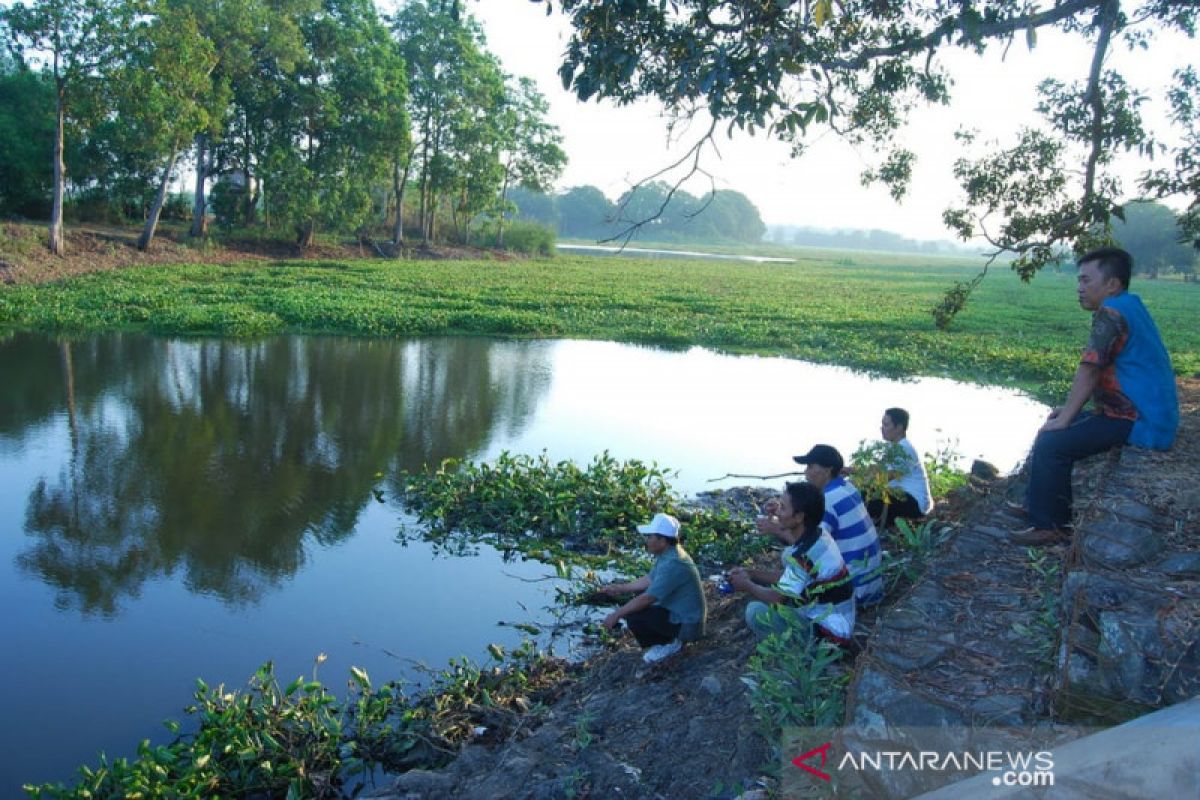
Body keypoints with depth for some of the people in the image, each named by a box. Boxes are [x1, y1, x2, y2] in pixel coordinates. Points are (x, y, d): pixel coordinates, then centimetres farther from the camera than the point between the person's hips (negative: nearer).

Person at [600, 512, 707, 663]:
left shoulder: (673, 564, -30)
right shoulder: (667, 554, 0)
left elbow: (647, 598, -27)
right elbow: (650, 580, 16)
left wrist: (616, 615, -19)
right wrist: (621, 588, 17)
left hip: (686, 624, -10)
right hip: (678, 612, 10)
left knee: (633, 616, -18)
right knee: (631, 606, 16)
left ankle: (669, 643, 1)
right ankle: (671, 639, 15)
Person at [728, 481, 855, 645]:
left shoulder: (803, 555, -27)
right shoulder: (819, 536, 0)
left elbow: (777, 598, -16)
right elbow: (787, 576, 10)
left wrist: (746, 585, 0)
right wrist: (751, 573, 6)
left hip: (829, 633, -9)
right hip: (838, 623, 9)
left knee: (755, 611, -13)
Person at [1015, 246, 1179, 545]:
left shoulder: (1111, 312, -18)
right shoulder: (1130, 307, 15)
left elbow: (1089, 371, -19)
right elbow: (1097, 373, 18)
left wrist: (1065, 418, -11)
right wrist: (1070, 409, 14)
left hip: (1138, 423, -11)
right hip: (1145, 414, 11)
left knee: (1052, 443, -14)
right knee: (1052, 432, 15)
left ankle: (1048, 526, -5)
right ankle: (1038, 504, 22)